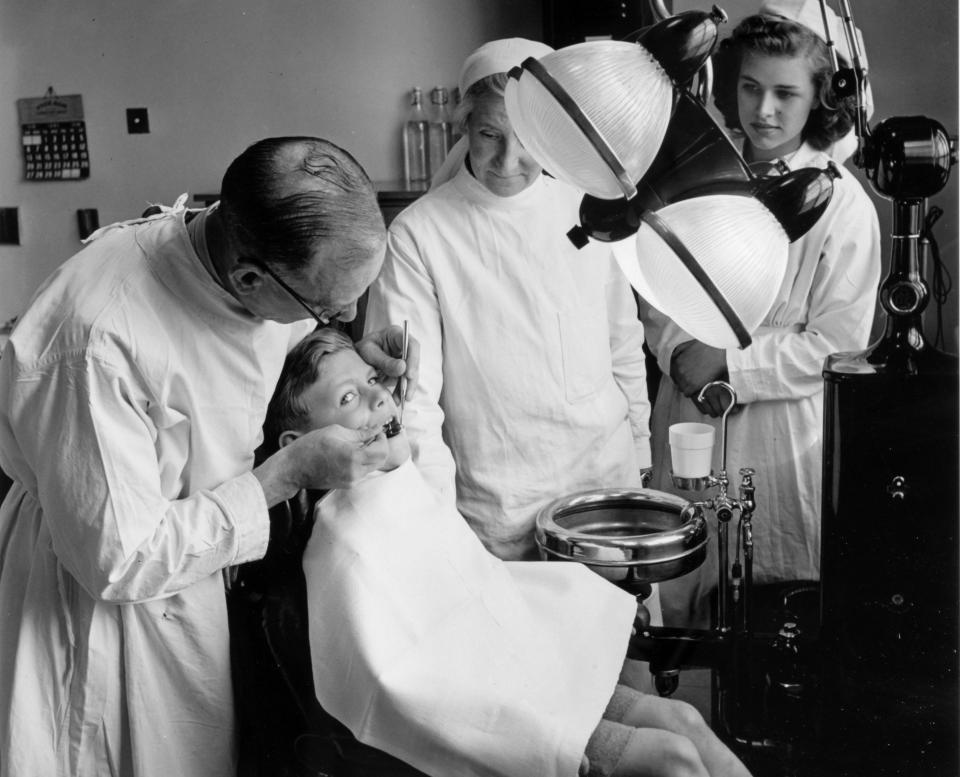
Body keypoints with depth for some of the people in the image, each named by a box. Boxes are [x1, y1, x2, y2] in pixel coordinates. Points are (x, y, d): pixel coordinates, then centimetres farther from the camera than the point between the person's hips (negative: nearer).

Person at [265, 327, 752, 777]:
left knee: (682, 721, 1)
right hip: (479, 719, -8)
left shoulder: (411, 488, 6)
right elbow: (398, 694, -26)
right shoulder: (347, 549, -22)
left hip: (522, 677, 8)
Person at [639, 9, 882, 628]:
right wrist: (682, 355, -12)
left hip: (784, 432, -3)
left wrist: (728, 363, -15)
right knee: (683, 589, 14)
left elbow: (838, 340, -11)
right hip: (689, 417, 4)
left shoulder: (841, 202, -9)